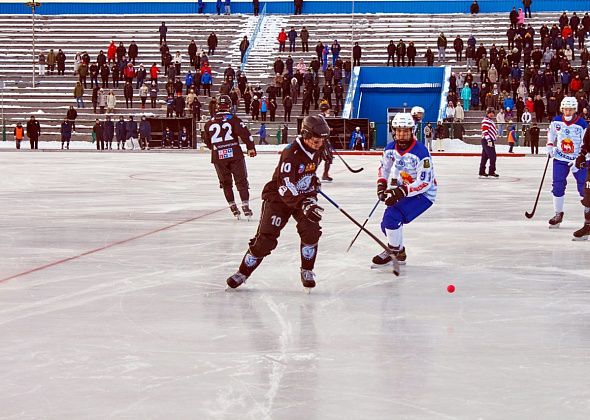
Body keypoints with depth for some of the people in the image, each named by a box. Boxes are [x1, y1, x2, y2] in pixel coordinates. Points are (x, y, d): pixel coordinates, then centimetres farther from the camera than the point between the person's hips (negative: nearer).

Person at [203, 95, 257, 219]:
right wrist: (251, 148, -3)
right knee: (241, 181, 3)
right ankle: (245, 206, -7)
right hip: (235, 154, -2)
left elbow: (207, 141, 17)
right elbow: (244, 133, -12)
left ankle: (233, 207, 13)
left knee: (226, 183, 15)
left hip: (218, 157, 3)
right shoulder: (233, 119, -4)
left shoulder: (210, 123, 7)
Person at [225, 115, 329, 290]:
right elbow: (285, 188, -34)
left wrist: (314, 183, 26)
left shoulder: (317, 150, -4)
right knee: (266, 238, -11)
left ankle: (307, 272, 2)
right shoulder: (291, 153, -28)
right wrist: (303, 205, -42)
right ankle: (243, 272, 5)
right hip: (278, 197, -5)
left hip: (304, 196, 5)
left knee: (311, 230, -16)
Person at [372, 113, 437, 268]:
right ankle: (399, 252, 32)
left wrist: (401, 192, -34)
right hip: (402, 191, 8)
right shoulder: (390, 148, -4)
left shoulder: (421, 152, -26)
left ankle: (394, 252, -2)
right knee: (387, 225, 6)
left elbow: (425, 182, -27)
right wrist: (381, 185, -4)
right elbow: (384, 168, 14)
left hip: (423, 193, -8)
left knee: (392, 217, -24)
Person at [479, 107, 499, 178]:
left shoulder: (491, 121, 22)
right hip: (487, 141, -11)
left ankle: (482, 173, 14)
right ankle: (491, 172, -12)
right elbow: (485, 131, -20)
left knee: (485, 156, 11)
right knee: (492, 156, -12)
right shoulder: (486, 121, -11)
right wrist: (488, 140, -26)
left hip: (490, 141, 11)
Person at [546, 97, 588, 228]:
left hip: (579, 159, -3)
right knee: (558, 186, -1)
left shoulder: (582, 124, -17)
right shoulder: (556, 121, -4)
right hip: (560, 158, 3)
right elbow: (551, 133, 18)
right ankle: (558, 214, 13)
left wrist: (578, 162, -21)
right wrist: (550, 146, 5)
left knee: (584, 187, -7)